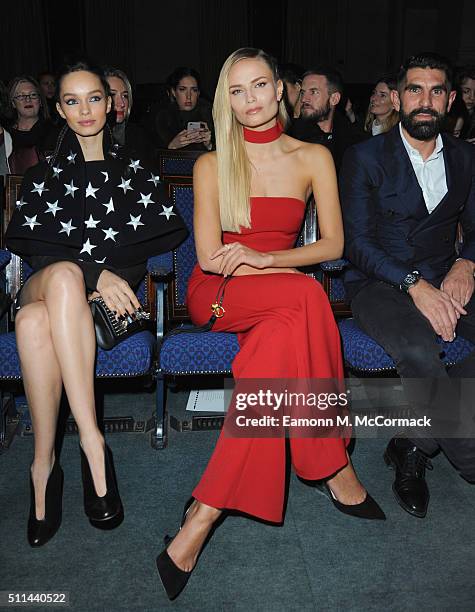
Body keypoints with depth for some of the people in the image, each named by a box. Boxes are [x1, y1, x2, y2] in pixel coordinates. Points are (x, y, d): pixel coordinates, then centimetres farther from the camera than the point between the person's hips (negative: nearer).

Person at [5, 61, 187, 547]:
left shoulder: (134, 173, 15)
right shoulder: (43, 176, 16)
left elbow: (169, 234, 3)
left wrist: (108, 273, -10)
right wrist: (92, 273, -17)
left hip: (113, 290, -1)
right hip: (46, 287, 2)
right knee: (63, 273, -38)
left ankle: (44, 464, -29)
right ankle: (91, 440, -38)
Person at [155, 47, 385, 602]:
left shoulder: (313, 158, 8)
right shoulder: (211, 165, 4)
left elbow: (333, 245, 0)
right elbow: (209, 257, -6)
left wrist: (263, 257, -15)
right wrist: (288, 267, -13)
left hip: (282, 304, 2)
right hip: (215, 296, -2)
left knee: (280, 336, -37)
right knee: (304, 295, -34)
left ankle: (206, 511, -29)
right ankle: (334, 467, -24)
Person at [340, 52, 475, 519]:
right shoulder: (366, 157, -2)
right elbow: (357, 242, -9)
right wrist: (414, 285, -21)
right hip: (379, 284, -4)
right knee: (419, 351, -34)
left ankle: (416, 446, -9)